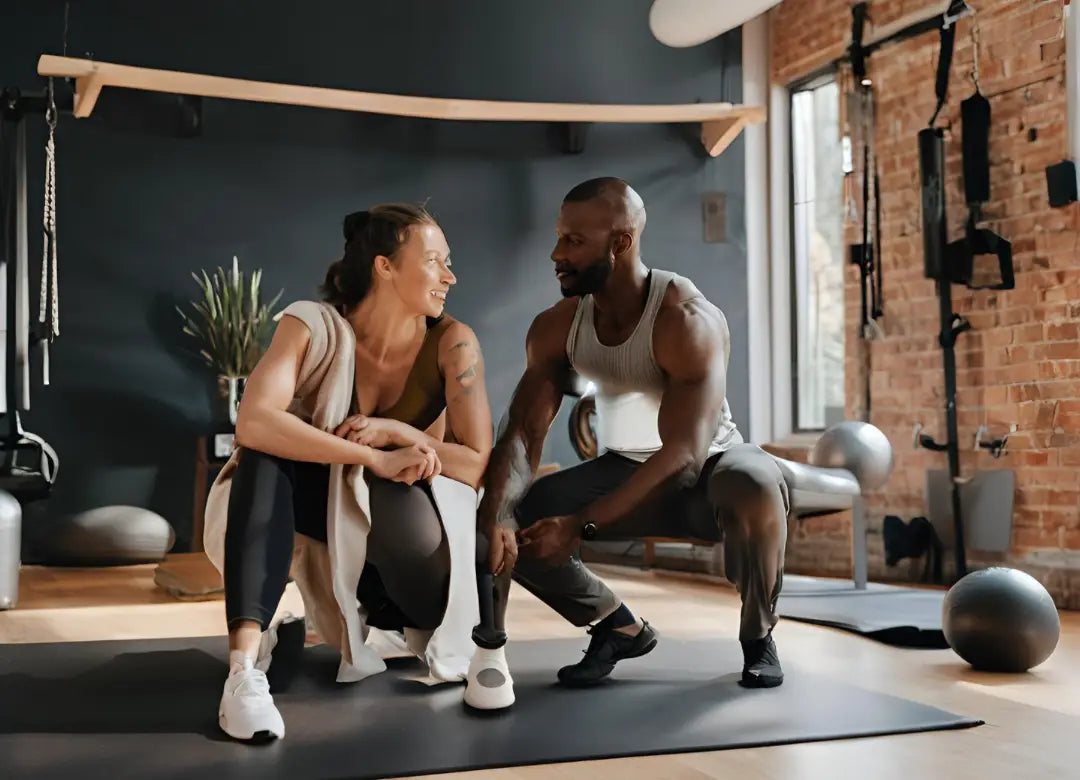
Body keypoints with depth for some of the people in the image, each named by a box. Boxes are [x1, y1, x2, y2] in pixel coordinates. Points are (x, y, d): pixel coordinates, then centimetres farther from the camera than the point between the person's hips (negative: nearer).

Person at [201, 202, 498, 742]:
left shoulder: (451, 342, -17)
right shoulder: (314, 325, -20)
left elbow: (479, 464, -16)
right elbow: (253, 422, -36)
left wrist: (395, 430, -28)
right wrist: (373, 457, -40)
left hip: (409, 524, 0)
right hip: (331, 511, 1)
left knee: (407, 516, -37)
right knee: (264, 456, -30)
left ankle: (429, 629, 1)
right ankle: (245, 666, -41)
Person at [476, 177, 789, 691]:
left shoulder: (687, 321, -28)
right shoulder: (556, 328, -10)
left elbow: (683, 453, -34)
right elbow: (523, 433, -14)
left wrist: (580, 526, -40)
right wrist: (495, 518, -35)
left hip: (705, 471, -5)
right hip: (623, 471, 5)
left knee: (754, 485, -40)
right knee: (513, 526, -15)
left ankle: (758, 638, -9)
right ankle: (620, 627, 10)